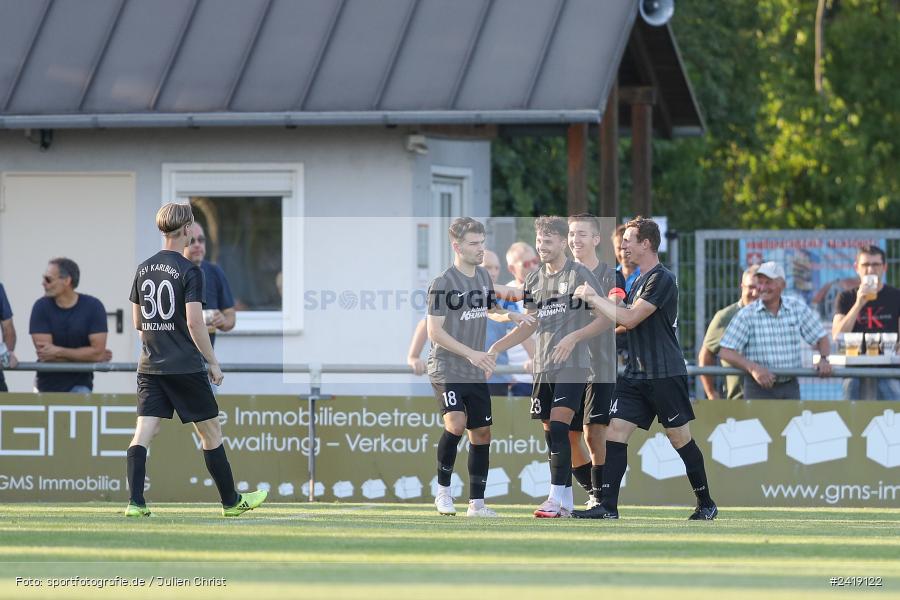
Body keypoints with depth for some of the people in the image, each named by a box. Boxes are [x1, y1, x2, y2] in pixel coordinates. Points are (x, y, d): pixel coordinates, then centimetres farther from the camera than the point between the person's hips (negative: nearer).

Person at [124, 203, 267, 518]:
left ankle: (135, 502, -13)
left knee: (143, 432, -1)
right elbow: (194, 322, -17)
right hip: (185, 367, -5)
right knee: (211, 432, 8)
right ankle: (231, 501, 16)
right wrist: (212, 362, -9)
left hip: (150, 365, 5)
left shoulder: (143, 269, 8)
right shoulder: (189, 271, -11)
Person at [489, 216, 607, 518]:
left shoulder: (580, 274, -6)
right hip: (543, 368, 7)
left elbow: (605, 317, -7)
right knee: (550, 432, 6)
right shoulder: (534, 280, 13)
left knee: (558, 426, -17)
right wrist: (496, 347, 12)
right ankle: (565, 500, 13)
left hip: (572, 367, -7)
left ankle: (557, 497, -19)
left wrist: (574, 337, -19)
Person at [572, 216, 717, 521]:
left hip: (665, 375, -9)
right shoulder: (639, 280, 17)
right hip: (636, 374, 9)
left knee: (680, 437, -1)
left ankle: (706, 504, 12)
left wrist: (594, 298, -11)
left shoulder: (662, 279, -13)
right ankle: (607, 506, -6)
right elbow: (627, 321, 27)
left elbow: (630, 319, -19)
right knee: (615, 430, -3)